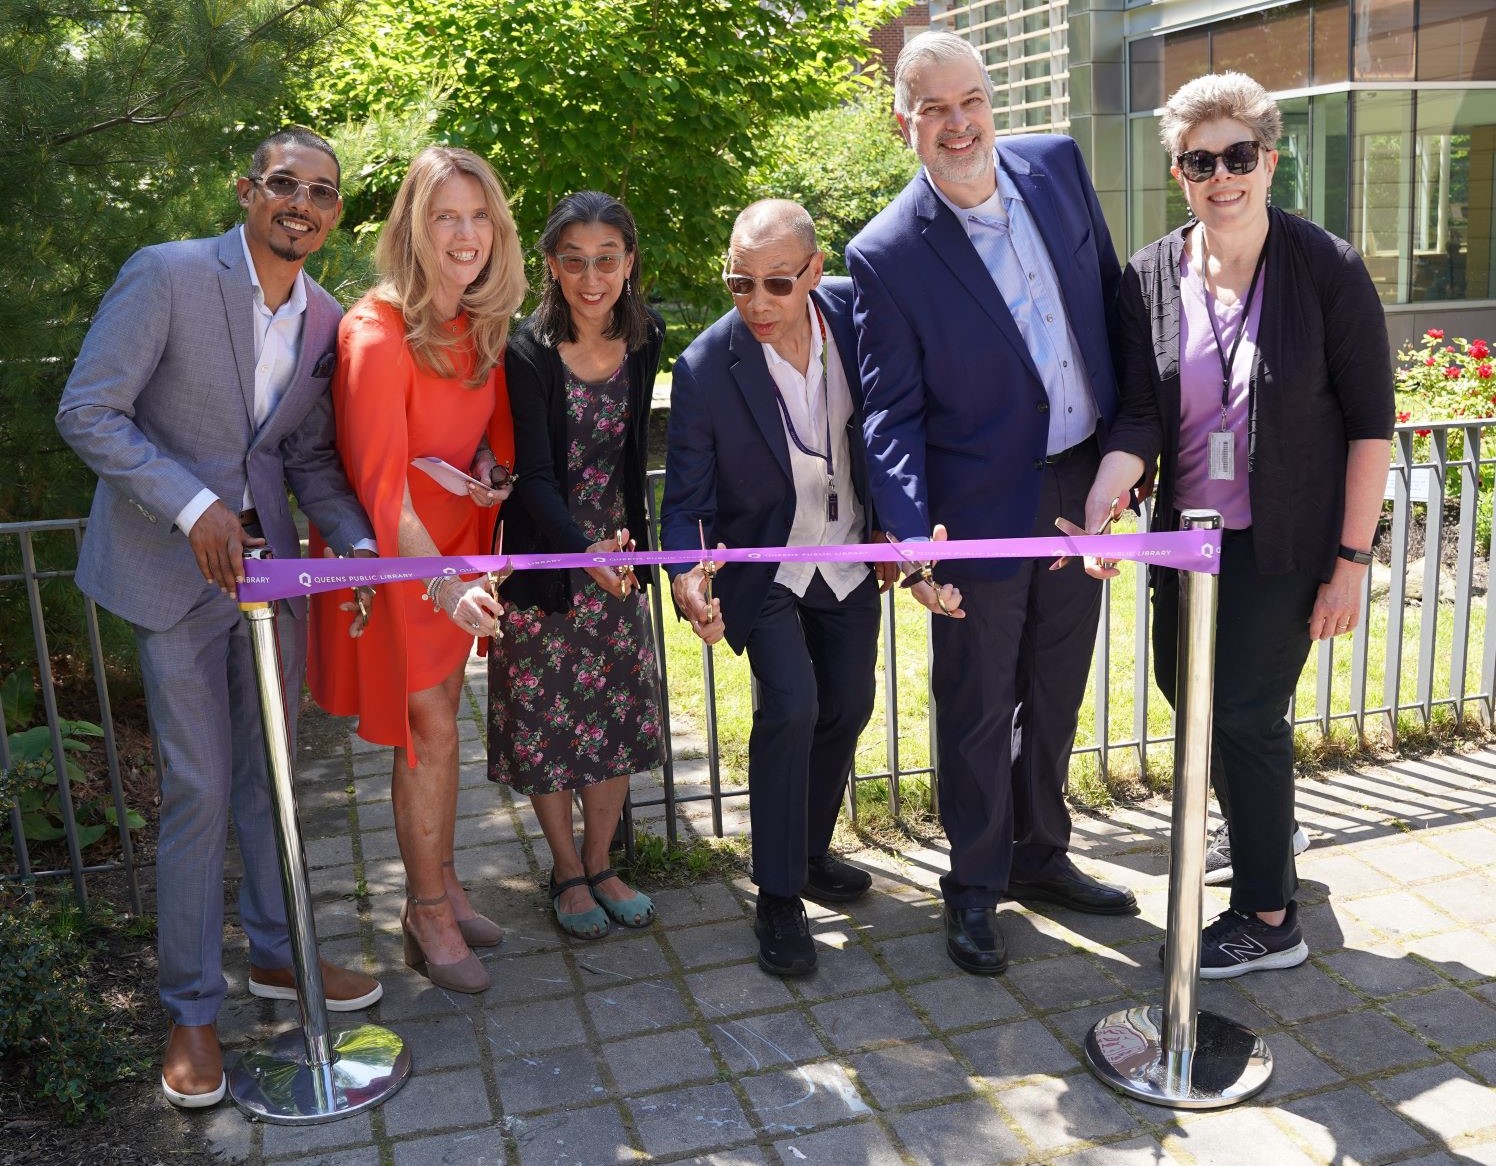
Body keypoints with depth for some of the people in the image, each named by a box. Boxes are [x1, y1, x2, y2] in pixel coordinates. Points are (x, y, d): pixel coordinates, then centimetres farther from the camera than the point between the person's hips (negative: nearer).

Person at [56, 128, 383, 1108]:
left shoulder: (326, 320, 5)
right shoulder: (167, 275, -12)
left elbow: (310, 457, 10)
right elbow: (88, 412, -13)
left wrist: (361, 542, -5)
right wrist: (194, 508, -21)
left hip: (269, 565, 5)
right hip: (176, 570, -5)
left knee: (268, 774, 15)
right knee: (199, 790, 0)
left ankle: (277, 953, 34)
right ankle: (192, 1009, 17)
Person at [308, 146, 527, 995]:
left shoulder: (483, 323, -2)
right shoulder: (378, 335, -25)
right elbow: (382, 485, -28)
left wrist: (490, 460, -10)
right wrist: (444, 583, -38)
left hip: (454, 540, 6)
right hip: (391, 552, -6)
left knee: (441, 719, 15)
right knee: (429, 732, -1)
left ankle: (442, 885, 31)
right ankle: (430, 914, 17)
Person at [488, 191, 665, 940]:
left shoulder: (645, 339, -3)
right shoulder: (528, 353, -17)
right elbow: (535, 475, -22)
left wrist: (629, 543, 6)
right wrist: (584, 549, -37)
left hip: (617, 551, 4)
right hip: (546, 557, -4)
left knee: (620, 713, 10)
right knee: (546, 718, 6)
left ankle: (599, 864, 29)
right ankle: (566, 871, 26)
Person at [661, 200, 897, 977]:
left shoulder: (855, 310, -13)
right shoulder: (705, 368, -22)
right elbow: (685, 498, -14)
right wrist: (686, 576, -32)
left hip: (849, 557, 5)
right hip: (764, 564, -4)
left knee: (848, 708, 13)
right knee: (790, 706, -20)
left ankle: (808, 852, 37)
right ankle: (778, 899, -1)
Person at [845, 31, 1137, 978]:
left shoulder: (1057, 165, 1)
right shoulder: (886, 255, -14)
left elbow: (1111, 297, 10)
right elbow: (891, 412, -13)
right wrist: (912, 537, -26)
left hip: (1085, 483, 5)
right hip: (983, 507, -5)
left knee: (1056, 689, 18)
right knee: (977, 707, 8)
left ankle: (1041, 854, 39)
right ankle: (975, 888, 28)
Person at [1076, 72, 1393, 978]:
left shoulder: (1326, 268, -13)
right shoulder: (1151, 277, -3)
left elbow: (1371, 422, -11)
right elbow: (1141, 415, -7)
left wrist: (1352, 559, -13)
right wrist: (1104, 497, -27)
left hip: (1287, 539, -5)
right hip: (1190, 528, 5)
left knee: (1247, 709, -3)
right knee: (1184, 686, 17)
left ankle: (1270, 919, 17)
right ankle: (1269, 829, 47)